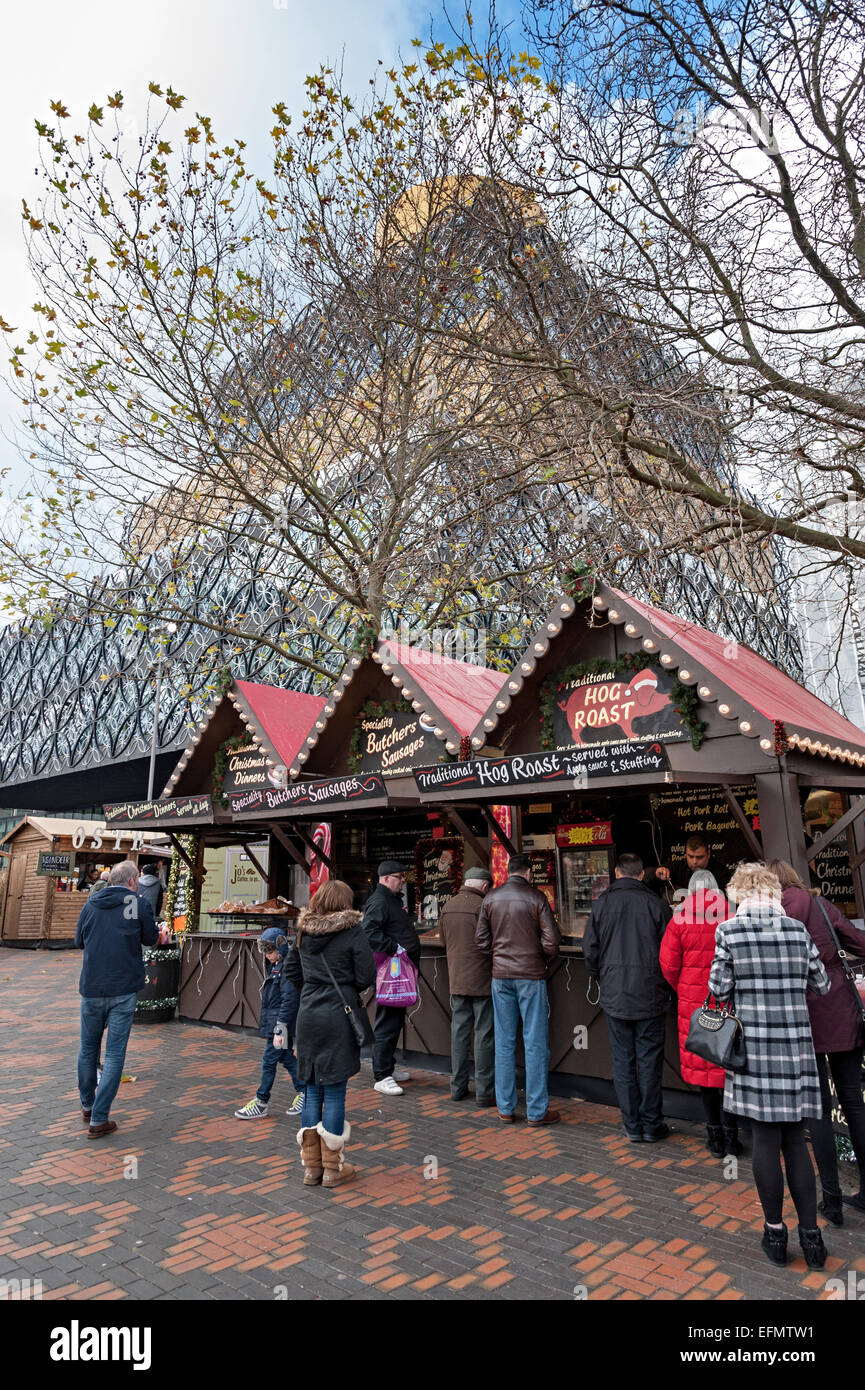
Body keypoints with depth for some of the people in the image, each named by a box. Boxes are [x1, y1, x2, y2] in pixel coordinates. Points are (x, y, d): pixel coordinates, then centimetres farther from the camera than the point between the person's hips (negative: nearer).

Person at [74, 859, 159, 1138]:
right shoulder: (139, 904, -7)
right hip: (124, 990, -3)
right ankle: (99, 1120, 4)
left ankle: (87, 1106, 36)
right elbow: (151, 939, 5)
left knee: (88, 1048, 20)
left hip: (91, 989, 4)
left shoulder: (91, 904, 3)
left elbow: (79, 942, 16)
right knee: (115, 1054, 3)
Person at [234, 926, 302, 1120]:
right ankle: (303, 1093, 23)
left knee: (269, 1061, -1)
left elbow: (289, 999, -22)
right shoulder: (276, 966, 13)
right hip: (274, 1022, 9)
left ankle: (261, 1103, 9)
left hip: (281, 1023, -9)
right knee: (287, 1058, 15)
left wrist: (280, 1026, -24)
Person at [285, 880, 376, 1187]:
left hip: (308, 1015, 5)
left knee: (312, 1090, 13)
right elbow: (367, 977, -10)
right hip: (339, 1016, -4)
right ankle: (333, 1167, 15)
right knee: (335, 1092, 4)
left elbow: (291, 972, 12)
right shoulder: (352, 930, -10)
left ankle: (311, 1165, 22)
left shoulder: (304, 931, 5)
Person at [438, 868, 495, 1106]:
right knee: (484, 1035, 3)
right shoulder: (483, 906, -16)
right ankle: (484, 1092, 9)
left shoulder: (447, 908, 6)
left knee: (459, 1033, 13)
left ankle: (457, 1087, 21)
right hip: (482, 981, -6)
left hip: (457, 981, 6)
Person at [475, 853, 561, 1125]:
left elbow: (481, 939, 4)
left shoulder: (491, 898, 2)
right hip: (531, 975, -3)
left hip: (501, 976, 4)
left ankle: (505, 1109, 18)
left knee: (504, 1043, 11)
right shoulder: (536, 897, -8)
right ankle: (537, 1111, 11)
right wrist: (545, 960, 8)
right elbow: (551, 940, -10)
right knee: (535, 1044, 5)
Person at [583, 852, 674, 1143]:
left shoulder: (602, 903, -2)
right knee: (649, 1060, 8)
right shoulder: (656, 903, -7)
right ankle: (651, 1126, 16)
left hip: (614, 996, 1)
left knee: (622, 1060, 9)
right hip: (650, 996, -1)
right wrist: (664, 984, 14)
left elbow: (590, 948, 2)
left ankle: (633, 1126, 17)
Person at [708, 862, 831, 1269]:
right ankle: (810, 1235, 17)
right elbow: (821, 984, 9)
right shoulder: (797, 929, 1)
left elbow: (720, 988, -6)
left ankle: (775, 1231, 19)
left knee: (765, 1138, 9)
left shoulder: (728, 930, -7)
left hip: (754, 1043, -2)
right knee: (795, 1140, 13)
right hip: (796, 1044, 2)